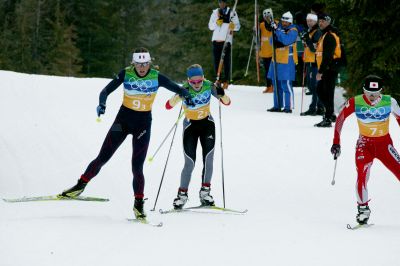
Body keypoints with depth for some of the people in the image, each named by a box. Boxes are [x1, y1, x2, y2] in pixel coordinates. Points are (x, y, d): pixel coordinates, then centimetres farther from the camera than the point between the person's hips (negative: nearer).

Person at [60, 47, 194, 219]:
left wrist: (186, 95, -28)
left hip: (143, 123, -1)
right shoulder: (126, 74, -10)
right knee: (102, 158, -1)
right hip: (123, 119, 1)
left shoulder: (156, 77, -9)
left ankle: (139, 204, 7)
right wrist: (102, 103, -33)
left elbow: (177, 88, -6)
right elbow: (106, 90, -12)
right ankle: (81, 185, 17)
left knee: (137, 167, -6)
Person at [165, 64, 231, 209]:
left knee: (208, 159, -8)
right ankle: (182, 194, 7)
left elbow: (227, 102, -13)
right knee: (190, 163, -6)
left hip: (207, 124, 2)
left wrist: (222, 94, -35)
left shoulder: (209, 86, -17)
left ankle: (205, 192, 4)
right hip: (190, 126, -2)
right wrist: (180, 96, -49)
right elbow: (168, 106, -33)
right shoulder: (185, 89, -23)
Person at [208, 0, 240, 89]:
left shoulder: (232, 13, 4)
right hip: (216, 39, 3)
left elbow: (238, 26, 1)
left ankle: (226, 80, -4)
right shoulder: (215, 12, 14)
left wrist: (233, 26, -22)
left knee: (226, 61, -5)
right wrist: (216, 23, -8)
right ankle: (218, 79, 9)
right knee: (216, 60, 3)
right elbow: (210, 26, 12)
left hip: (226, 40, -3)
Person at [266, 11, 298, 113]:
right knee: (277, 84, 11)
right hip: (276, 59, 7)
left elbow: (286, 40, -23)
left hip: (287, 61, -7)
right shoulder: (279, 28, 12)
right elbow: (272, 42, 12)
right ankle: (277, 106, 18)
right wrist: (274, 35, -9)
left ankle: (288, 106, -9)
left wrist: (277, 30, -27)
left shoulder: (293, 31, -5)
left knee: (286, 84, -10)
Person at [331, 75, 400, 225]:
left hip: (384, 143, 1)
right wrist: (336, 143, -14)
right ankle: (363, 209, -8)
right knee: (362, 175, -22)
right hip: (365, 144, -1)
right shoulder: (355, 103, -14)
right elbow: (340, 119, -8)